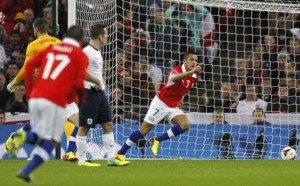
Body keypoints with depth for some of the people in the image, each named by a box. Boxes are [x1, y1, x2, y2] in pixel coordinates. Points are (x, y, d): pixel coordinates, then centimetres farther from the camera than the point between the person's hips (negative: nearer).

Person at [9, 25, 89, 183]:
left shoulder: (50, 49, 19)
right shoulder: (81, 56, 7)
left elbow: (29, 65, 9)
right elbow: (79, 81, -5)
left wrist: (30, 91, 14)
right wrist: (81, 98, 14)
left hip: (35, 97, 5)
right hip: (55, 101, -5)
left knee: (38, 137, 20)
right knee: (50, 141, 5)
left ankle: (24, 137, -14)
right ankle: (26, 172, -10)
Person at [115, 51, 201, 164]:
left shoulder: (194, 77, 3)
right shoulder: (177, 70, -18)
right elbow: (174, 78, -46)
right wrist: (191, 72, -56)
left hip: (173, 107, 6)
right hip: (161, 103, -6)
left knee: (185, 125, -18)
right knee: (144, 129, -6)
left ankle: (157, 140, -4)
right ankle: (120, 153, 4)